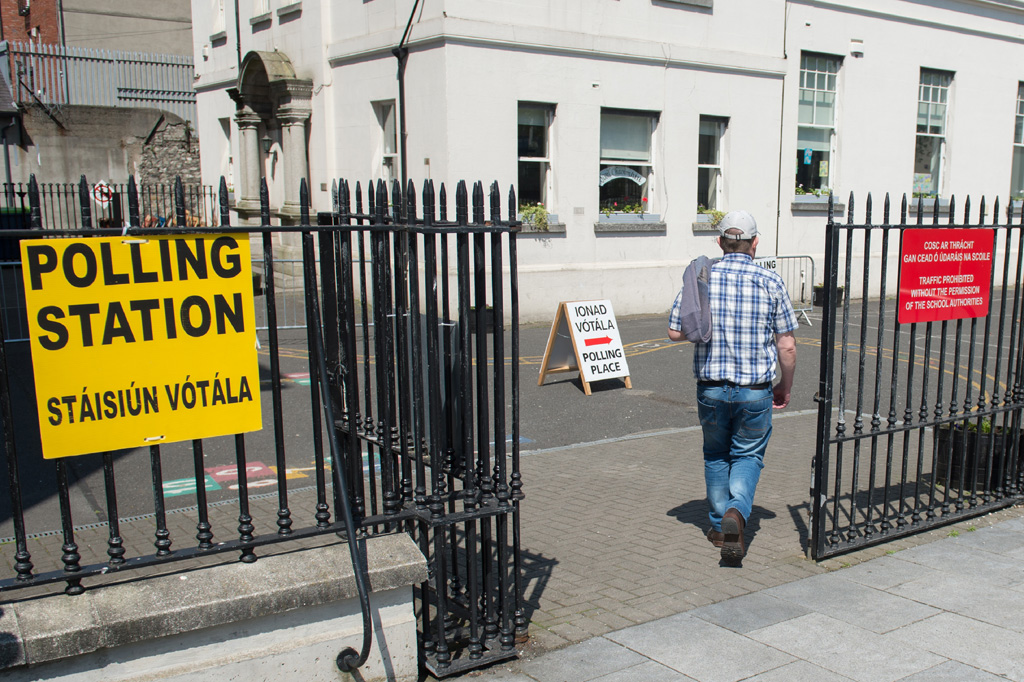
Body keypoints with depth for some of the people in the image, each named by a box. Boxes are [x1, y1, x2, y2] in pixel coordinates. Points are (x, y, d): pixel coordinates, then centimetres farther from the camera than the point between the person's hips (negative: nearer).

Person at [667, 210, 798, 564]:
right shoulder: (771, 282, -5)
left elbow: (675, 332, -2)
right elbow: (787, 345, -3)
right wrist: (785, 387, 10)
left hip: (711, 387, 1)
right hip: (755, 390, -1)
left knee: (715, 455, 20)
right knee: (748, 455, 15)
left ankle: (719, 526, 26)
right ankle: (737, 512, -9)